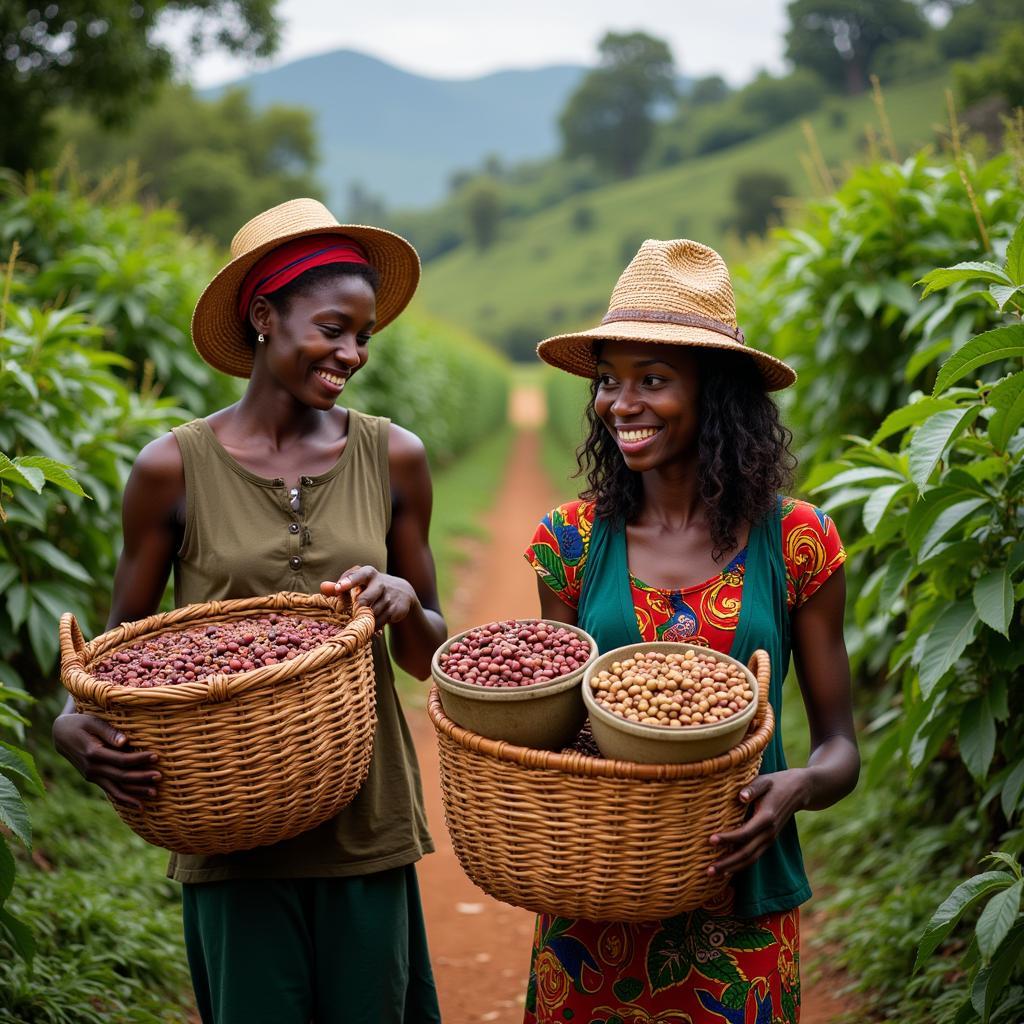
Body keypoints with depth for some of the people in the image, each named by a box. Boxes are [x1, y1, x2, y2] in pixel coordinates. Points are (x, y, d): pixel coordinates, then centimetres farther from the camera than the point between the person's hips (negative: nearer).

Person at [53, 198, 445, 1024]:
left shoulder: (393, 459, 1)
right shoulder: (174, 469, -5)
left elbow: (427, 658, 8)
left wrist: (406, 606, -14)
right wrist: (75, 725, -17)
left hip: (367, 826, 2)